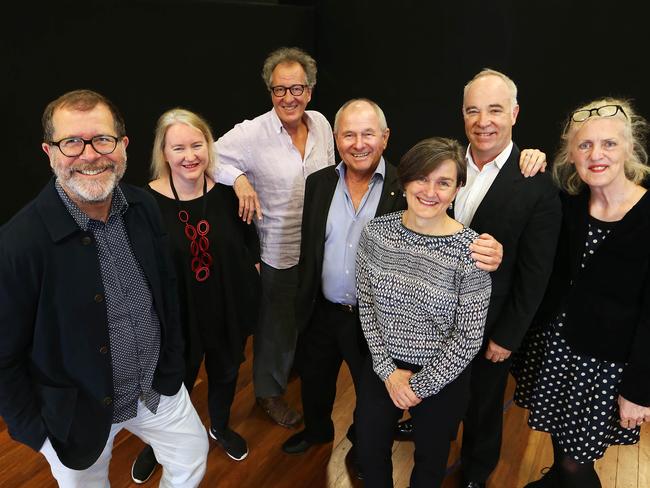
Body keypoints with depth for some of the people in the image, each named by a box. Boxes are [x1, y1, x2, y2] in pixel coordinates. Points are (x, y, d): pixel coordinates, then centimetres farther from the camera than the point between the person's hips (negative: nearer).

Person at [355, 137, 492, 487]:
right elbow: (366, 304, -4)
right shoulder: (376, 232, -11)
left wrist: (419, 385, -11)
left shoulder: (470, 249, -21)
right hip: (381, 368, 3)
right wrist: (387, 369, -8)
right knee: (369, 454, 22)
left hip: (442, 379, -2)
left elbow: (469, 335, -16)